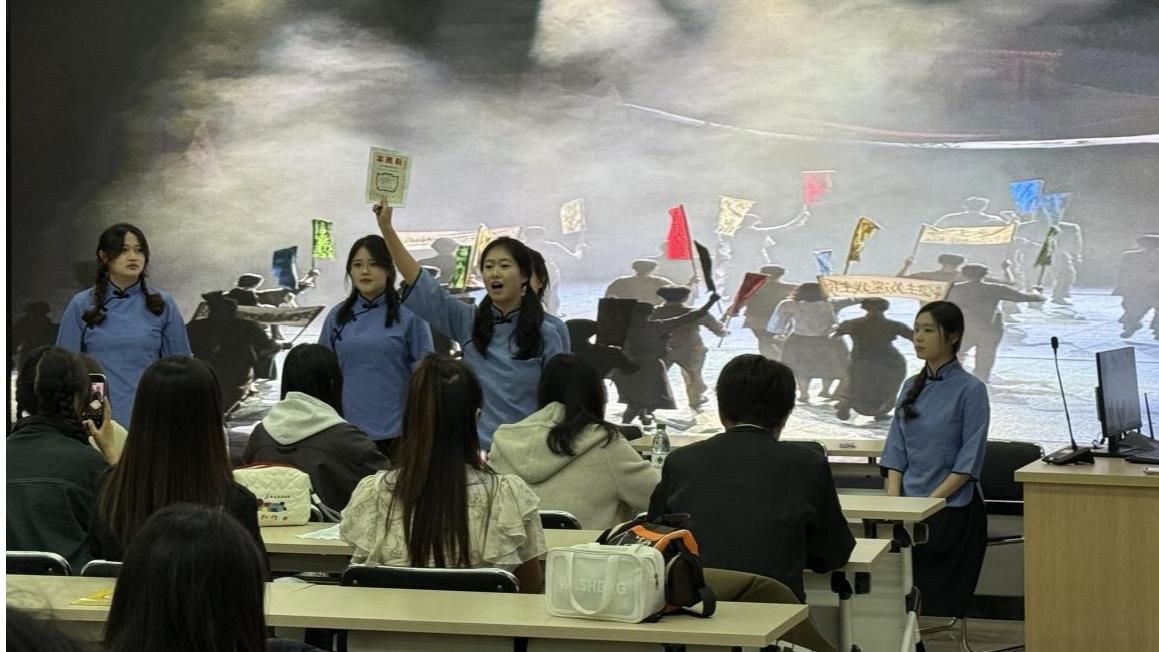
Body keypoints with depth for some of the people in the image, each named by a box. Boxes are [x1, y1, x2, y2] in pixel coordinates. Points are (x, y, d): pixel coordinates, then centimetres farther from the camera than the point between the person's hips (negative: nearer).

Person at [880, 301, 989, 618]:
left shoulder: (970, 389, -8)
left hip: (953, 511, -5)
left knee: (942, 603, -10)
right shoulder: (911, 387, 11)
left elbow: (970, 461, -12)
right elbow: (896, 452, 11)